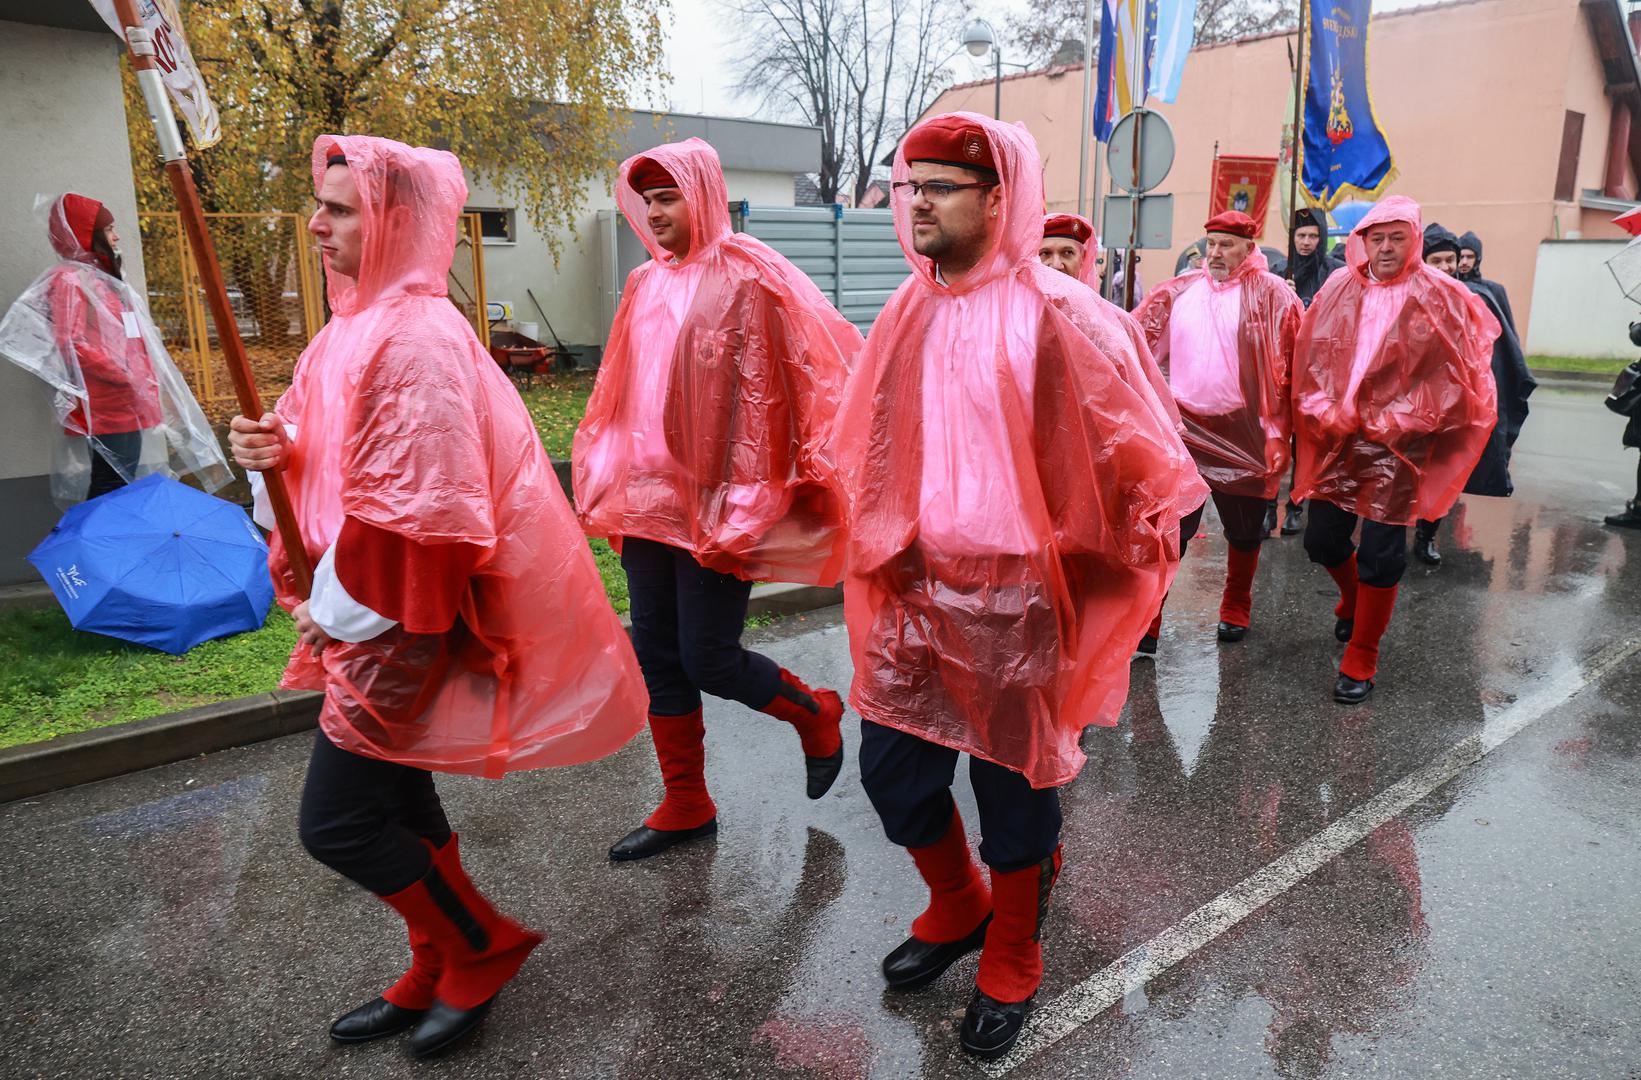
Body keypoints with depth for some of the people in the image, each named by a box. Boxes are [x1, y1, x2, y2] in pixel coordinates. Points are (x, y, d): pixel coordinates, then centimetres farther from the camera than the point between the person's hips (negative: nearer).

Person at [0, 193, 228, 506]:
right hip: (104, 414, -9)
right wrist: (131, 377, -16)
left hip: (128, 409, 9)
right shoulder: (70, 280, -7)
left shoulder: (103, 279, 21)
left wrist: (150, 386, 14)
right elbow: (72, 346, -18)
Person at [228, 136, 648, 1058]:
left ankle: (485, 947, 19)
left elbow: (424, 506, -24)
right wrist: (278, 452, -3)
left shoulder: (417, 338, -19)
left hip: (405, 616, -9)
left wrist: (344, 609, -15)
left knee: (337, 820, -3)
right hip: (369, 606, 9)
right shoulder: (360, 321, 11)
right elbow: (342, 462, 18)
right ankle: (440, 973, 36)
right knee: (395, 793, 18)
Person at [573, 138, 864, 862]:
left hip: (714, 506, -7)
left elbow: (762, 401, -13)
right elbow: (625, 394, 16)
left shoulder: (745, 280, -9)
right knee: (658, 658, 11)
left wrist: (740, 505, -16)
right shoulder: (647, 284, 12)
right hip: (648, 502, 7)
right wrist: (612, 487, 12)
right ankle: (685, 808, 26)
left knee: (708, 660, -2)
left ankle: (815, 713, 28)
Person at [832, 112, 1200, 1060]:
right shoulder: (908, 316, 5)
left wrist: (1110, 569, -4)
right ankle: (958, 910, 43)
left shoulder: (1056, 316, -13)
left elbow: (1141, 455, -8)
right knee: (894, 771, 13)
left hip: (1018, 603, -5)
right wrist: (880, 550, 13)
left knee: (1014, 787, 10)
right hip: (916, 593, 6)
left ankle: (1011, 966, 36)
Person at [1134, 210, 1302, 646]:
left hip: (1245, 437, -1)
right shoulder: (1178, 292, 5)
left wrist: (1280, 431, -9)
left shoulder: (1271, 295, -3)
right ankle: (1146, 623, 3)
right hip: (1186, 431, 1)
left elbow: (1291, 367, -5)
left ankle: (1236, 609, 38)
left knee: (1244, 531, 15)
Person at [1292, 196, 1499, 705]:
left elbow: (1452, 376, -6)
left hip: (1397, 446, -3)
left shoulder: (1440, 297, -5)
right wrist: (1325, 413, -7)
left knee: (1380, 556, -1)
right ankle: (1353, 601, 44)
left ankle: (1361, 661, 13)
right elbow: (1312, 357, 5)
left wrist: (1396, 424, -11)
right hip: (1337, 441, 4)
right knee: (1321, 539, 11)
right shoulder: (1340, 288, 3)